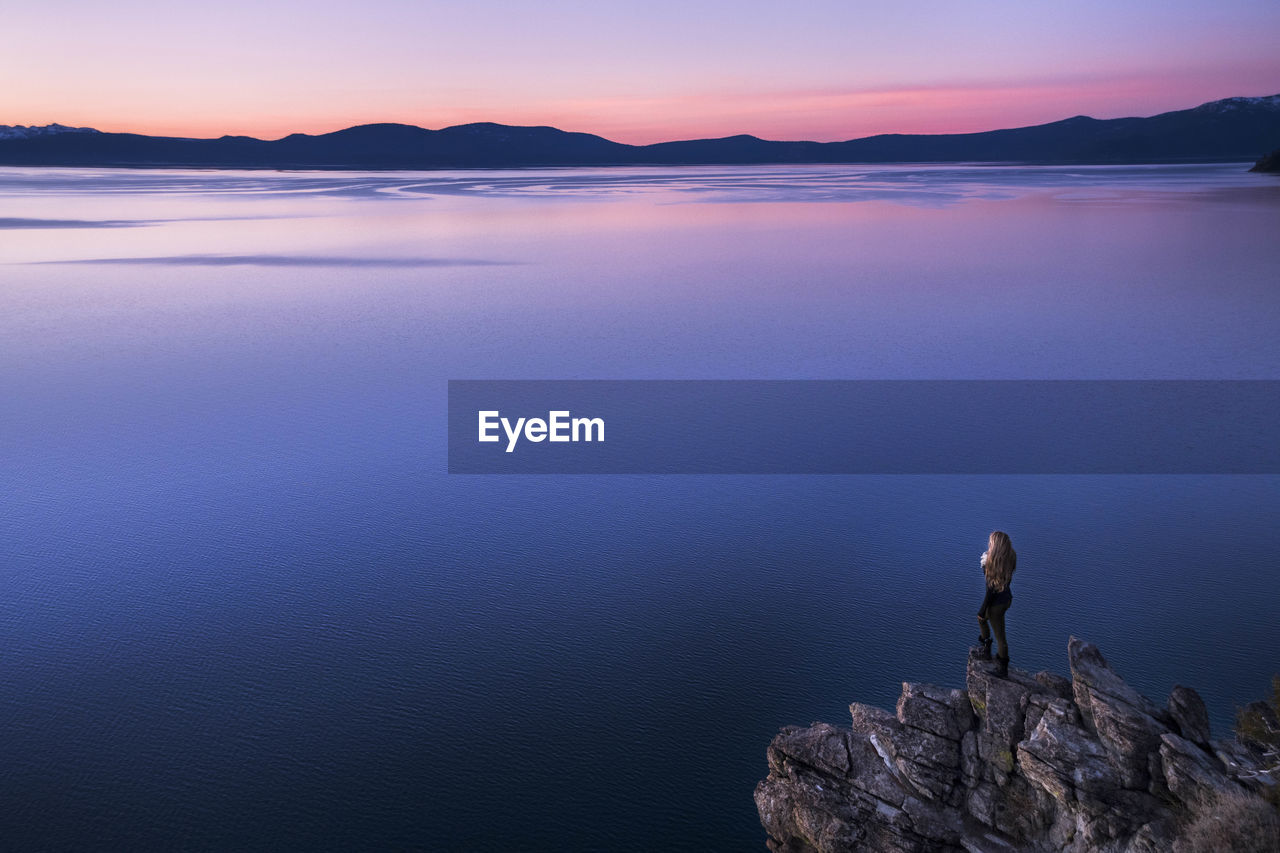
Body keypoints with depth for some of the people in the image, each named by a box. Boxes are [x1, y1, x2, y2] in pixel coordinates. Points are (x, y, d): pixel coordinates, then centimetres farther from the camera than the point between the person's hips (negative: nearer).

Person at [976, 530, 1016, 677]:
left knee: (1000, 636, 9)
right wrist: (986, 565, 3)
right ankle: (986, 651, 43)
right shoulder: (1010, 559, -5)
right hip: (1007, 598, 9)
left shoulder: (994, 563, -29)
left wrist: (983, 609, -16)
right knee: (981, 618, 31)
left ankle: (1003, 670, 27)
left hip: (996, 603, -9)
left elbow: (992, 589, -24)